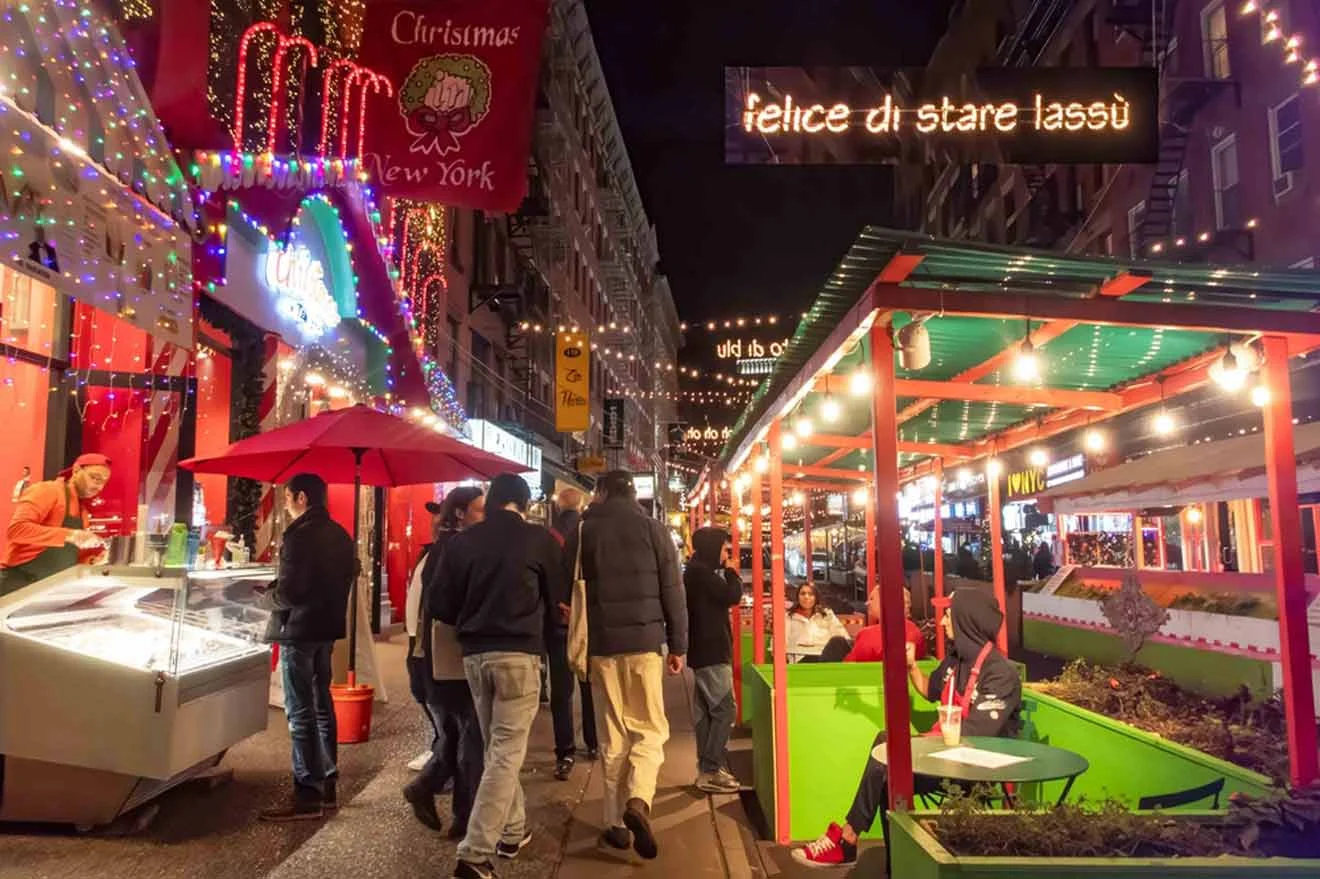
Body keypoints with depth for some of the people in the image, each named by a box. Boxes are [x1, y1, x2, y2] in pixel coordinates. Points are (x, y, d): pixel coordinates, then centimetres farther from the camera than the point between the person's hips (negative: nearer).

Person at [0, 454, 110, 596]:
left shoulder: (82, 510, 14)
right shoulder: (47, 491, -9)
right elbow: (16, 528, -25)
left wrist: (93, 558, 0)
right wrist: (68, 535, -31)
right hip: (21, 583, -8)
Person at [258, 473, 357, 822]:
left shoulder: (300, 535, -17)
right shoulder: (340, 535, 10)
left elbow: (288, 592, -20)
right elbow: (346, 577, 15)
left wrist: (268, 595, -1)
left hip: (300, 630, -9)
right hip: (327, 627, 9)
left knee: (300, 712, -3)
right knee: (321, 706, 15)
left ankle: (307, 796, 0)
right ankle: (327, 787, 23)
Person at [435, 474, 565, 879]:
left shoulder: (460, 541, 4)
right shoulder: (538, 538, -3)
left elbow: (441, 605, 5)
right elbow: (559, 598, 6)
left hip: (474, 653, 4)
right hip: (518, 652, -4)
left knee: (495, 748, 19)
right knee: (507, 752, -2)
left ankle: (512, 831, 29)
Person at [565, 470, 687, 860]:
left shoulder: (582, 532, 4)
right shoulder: (653, 528, 1)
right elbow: (673, 592, 0)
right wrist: (678, 645, 6)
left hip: (600, 644, 1)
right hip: (644, 641, -1)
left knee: (612, 735, 11)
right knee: (651, 728, 9)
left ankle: (616, 821, 11)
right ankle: (638, 800, -13)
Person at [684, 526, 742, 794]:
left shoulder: (697, 571, 16)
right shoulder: (701, 572, -16)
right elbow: (733, 596, -18)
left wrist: (727, 572, 10)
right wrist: (731, 571, -6)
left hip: (705, 651, 11)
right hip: (711, 652, -11)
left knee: (706, 711, 13)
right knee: (724, 709, -10)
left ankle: (707, 768, 20)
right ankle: (710, 771, -7)